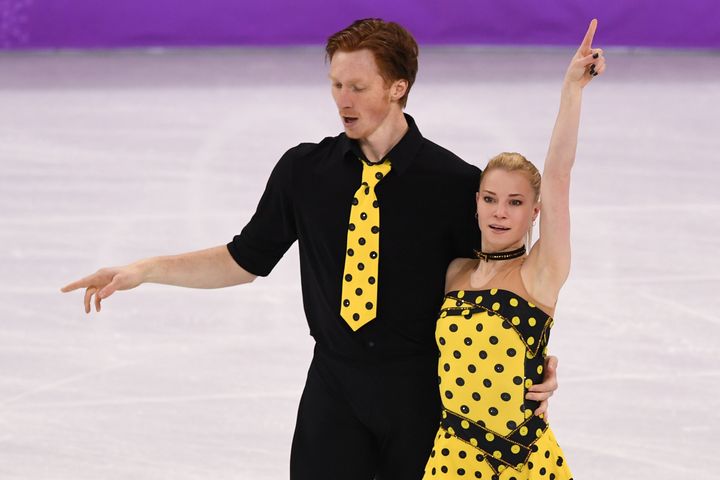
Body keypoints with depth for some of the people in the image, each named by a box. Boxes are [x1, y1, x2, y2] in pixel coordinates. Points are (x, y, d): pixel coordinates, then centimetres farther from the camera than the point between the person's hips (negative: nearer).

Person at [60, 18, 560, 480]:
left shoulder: (455, 183, -7)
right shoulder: (305, 171, 1)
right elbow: (246, 259, 10)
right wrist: (144, 270, 0)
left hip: (421, 389, -2)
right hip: (334, 383, 2)